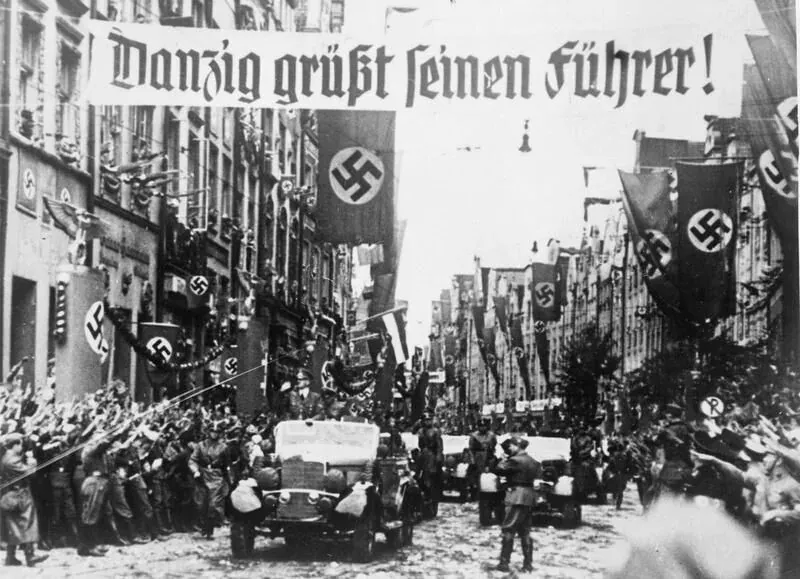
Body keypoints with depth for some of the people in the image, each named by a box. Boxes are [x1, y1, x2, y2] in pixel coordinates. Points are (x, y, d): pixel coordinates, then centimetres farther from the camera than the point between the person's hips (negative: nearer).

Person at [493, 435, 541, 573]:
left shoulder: (515, 460, -13)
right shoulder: (532, 461, 13)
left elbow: (499, 469, -11)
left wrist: (504, 460, 7)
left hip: (517, 496, -8)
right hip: (530, 496, 8)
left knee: (508, 530, -4)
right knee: (525, 531, 13)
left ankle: (504, 563, -6)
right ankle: (528, 564, 12)